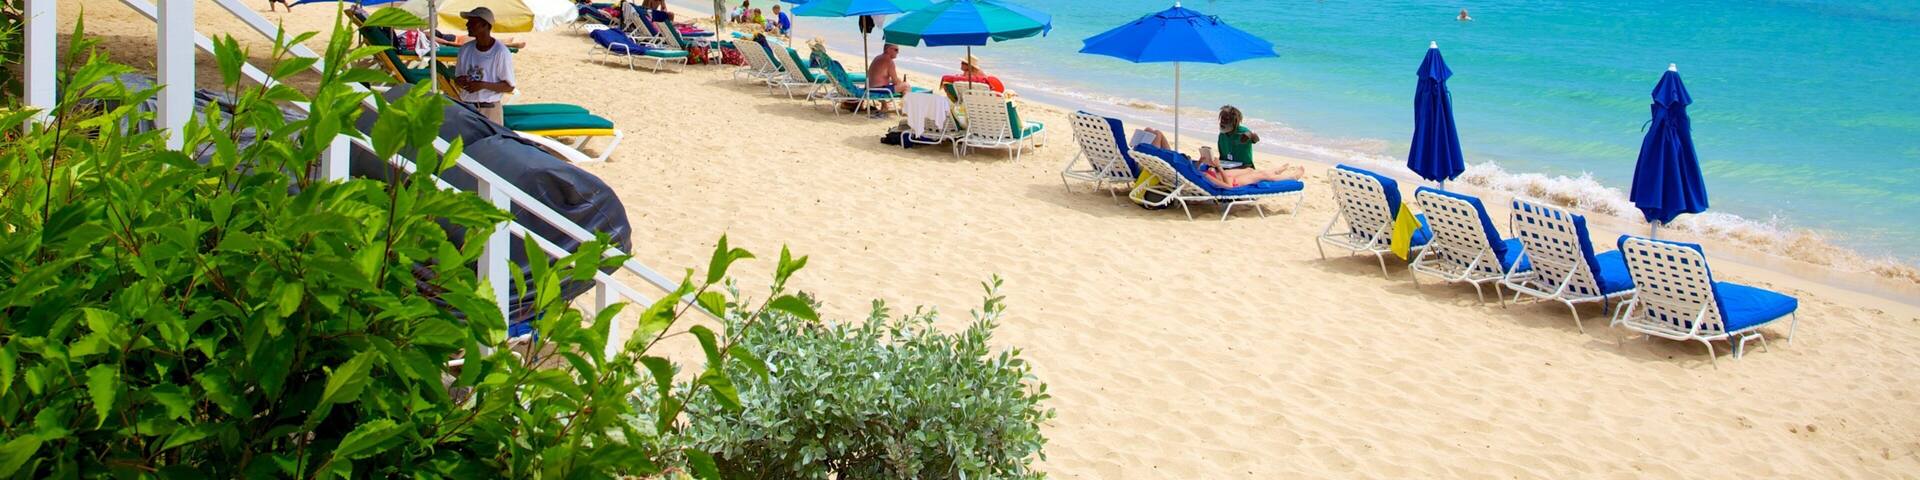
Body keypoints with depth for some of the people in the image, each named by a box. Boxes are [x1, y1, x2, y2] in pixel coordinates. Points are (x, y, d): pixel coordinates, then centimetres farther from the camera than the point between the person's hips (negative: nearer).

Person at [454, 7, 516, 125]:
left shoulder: (501, 52, -9)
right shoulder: (465, 49, 7)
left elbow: (509, 87, -8)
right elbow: (457, 78, 17)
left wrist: (483, 85, -20)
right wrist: (460, 81, -8)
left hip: (489, 110, -5)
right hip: (466, 108, 5)